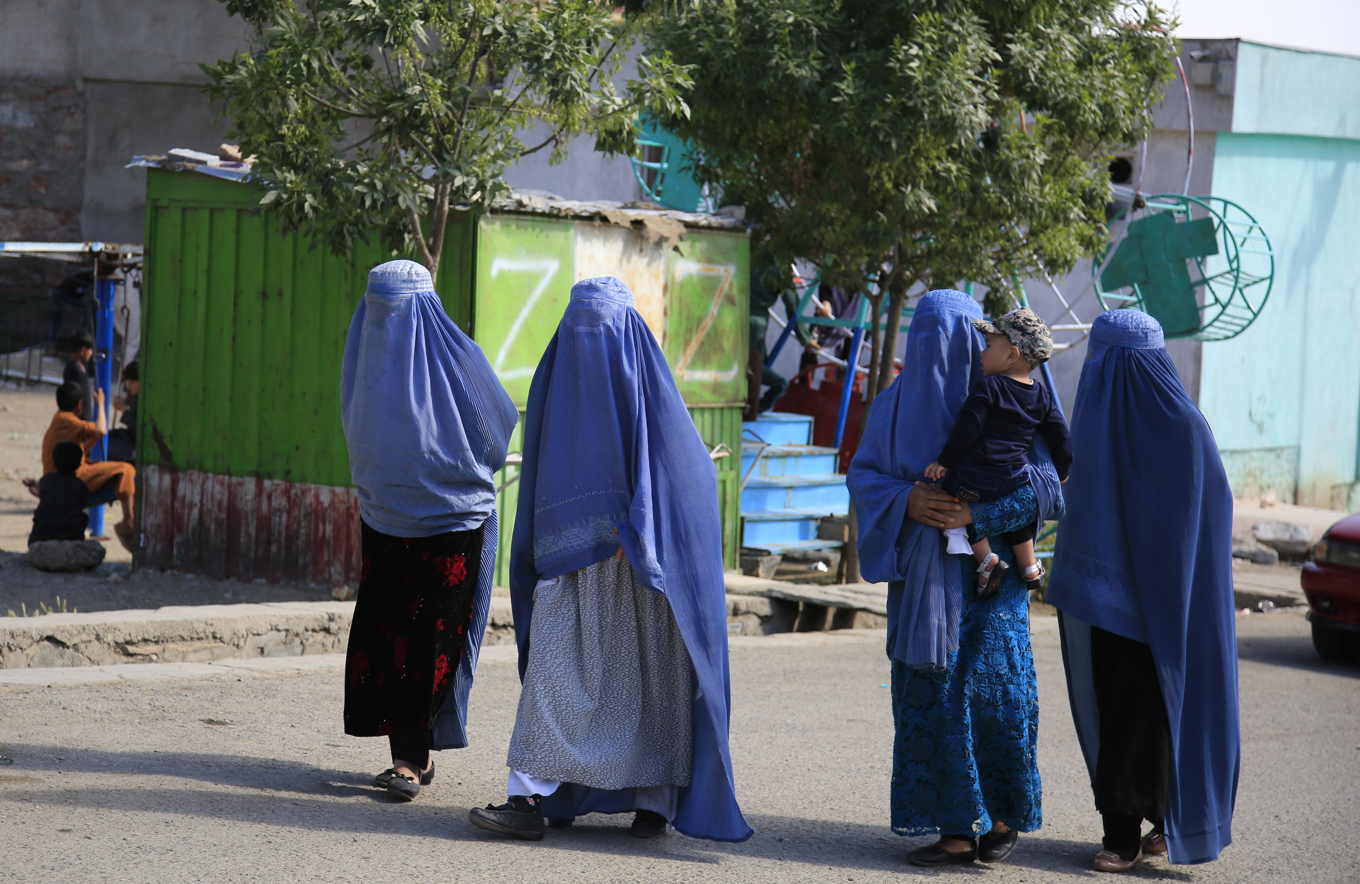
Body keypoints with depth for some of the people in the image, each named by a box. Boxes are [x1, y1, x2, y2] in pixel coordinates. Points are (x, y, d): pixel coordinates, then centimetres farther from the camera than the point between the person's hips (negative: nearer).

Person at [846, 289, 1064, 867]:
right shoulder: (895, 404, 7)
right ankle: (958, 826, 4)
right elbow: (861, 474, 7)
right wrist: (907, 502, -13)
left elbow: (1046, 485, -7)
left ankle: (1003, 813, 13)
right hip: (922, 576, 3)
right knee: (930, 694, -1)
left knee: (992, 690, -6)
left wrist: (978, 511, -19)